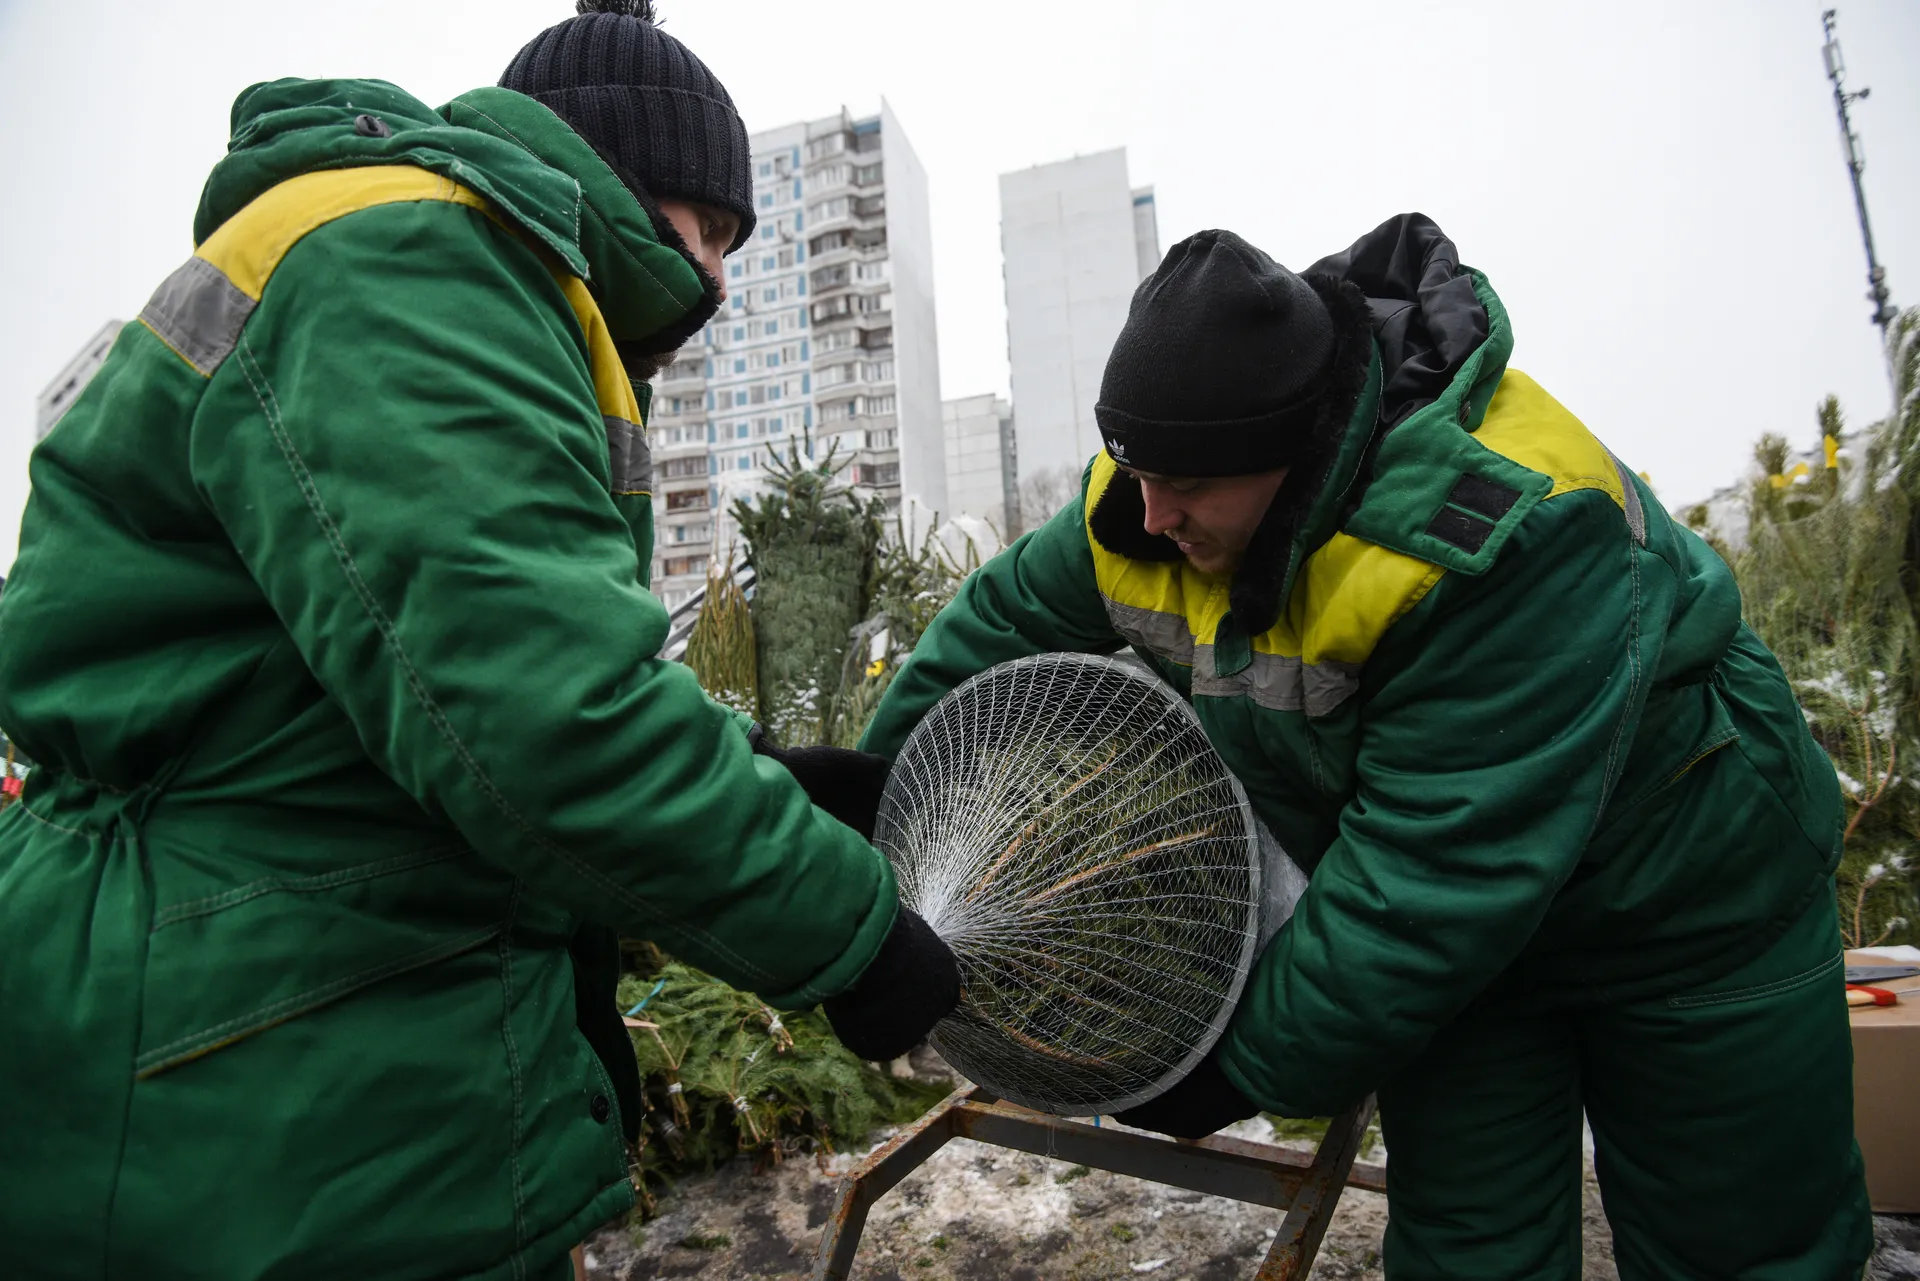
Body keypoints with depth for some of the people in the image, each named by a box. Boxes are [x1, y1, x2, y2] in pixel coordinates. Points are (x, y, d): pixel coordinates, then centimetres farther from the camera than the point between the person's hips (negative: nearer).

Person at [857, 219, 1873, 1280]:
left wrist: (1256, 1066, -26)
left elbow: (1442, 874, -35)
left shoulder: (1502, 530, -38)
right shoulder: (1146, 503, -17)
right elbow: (1000, 620, -2)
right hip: (1453, 926, 5)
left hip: (1684, 913, -4)